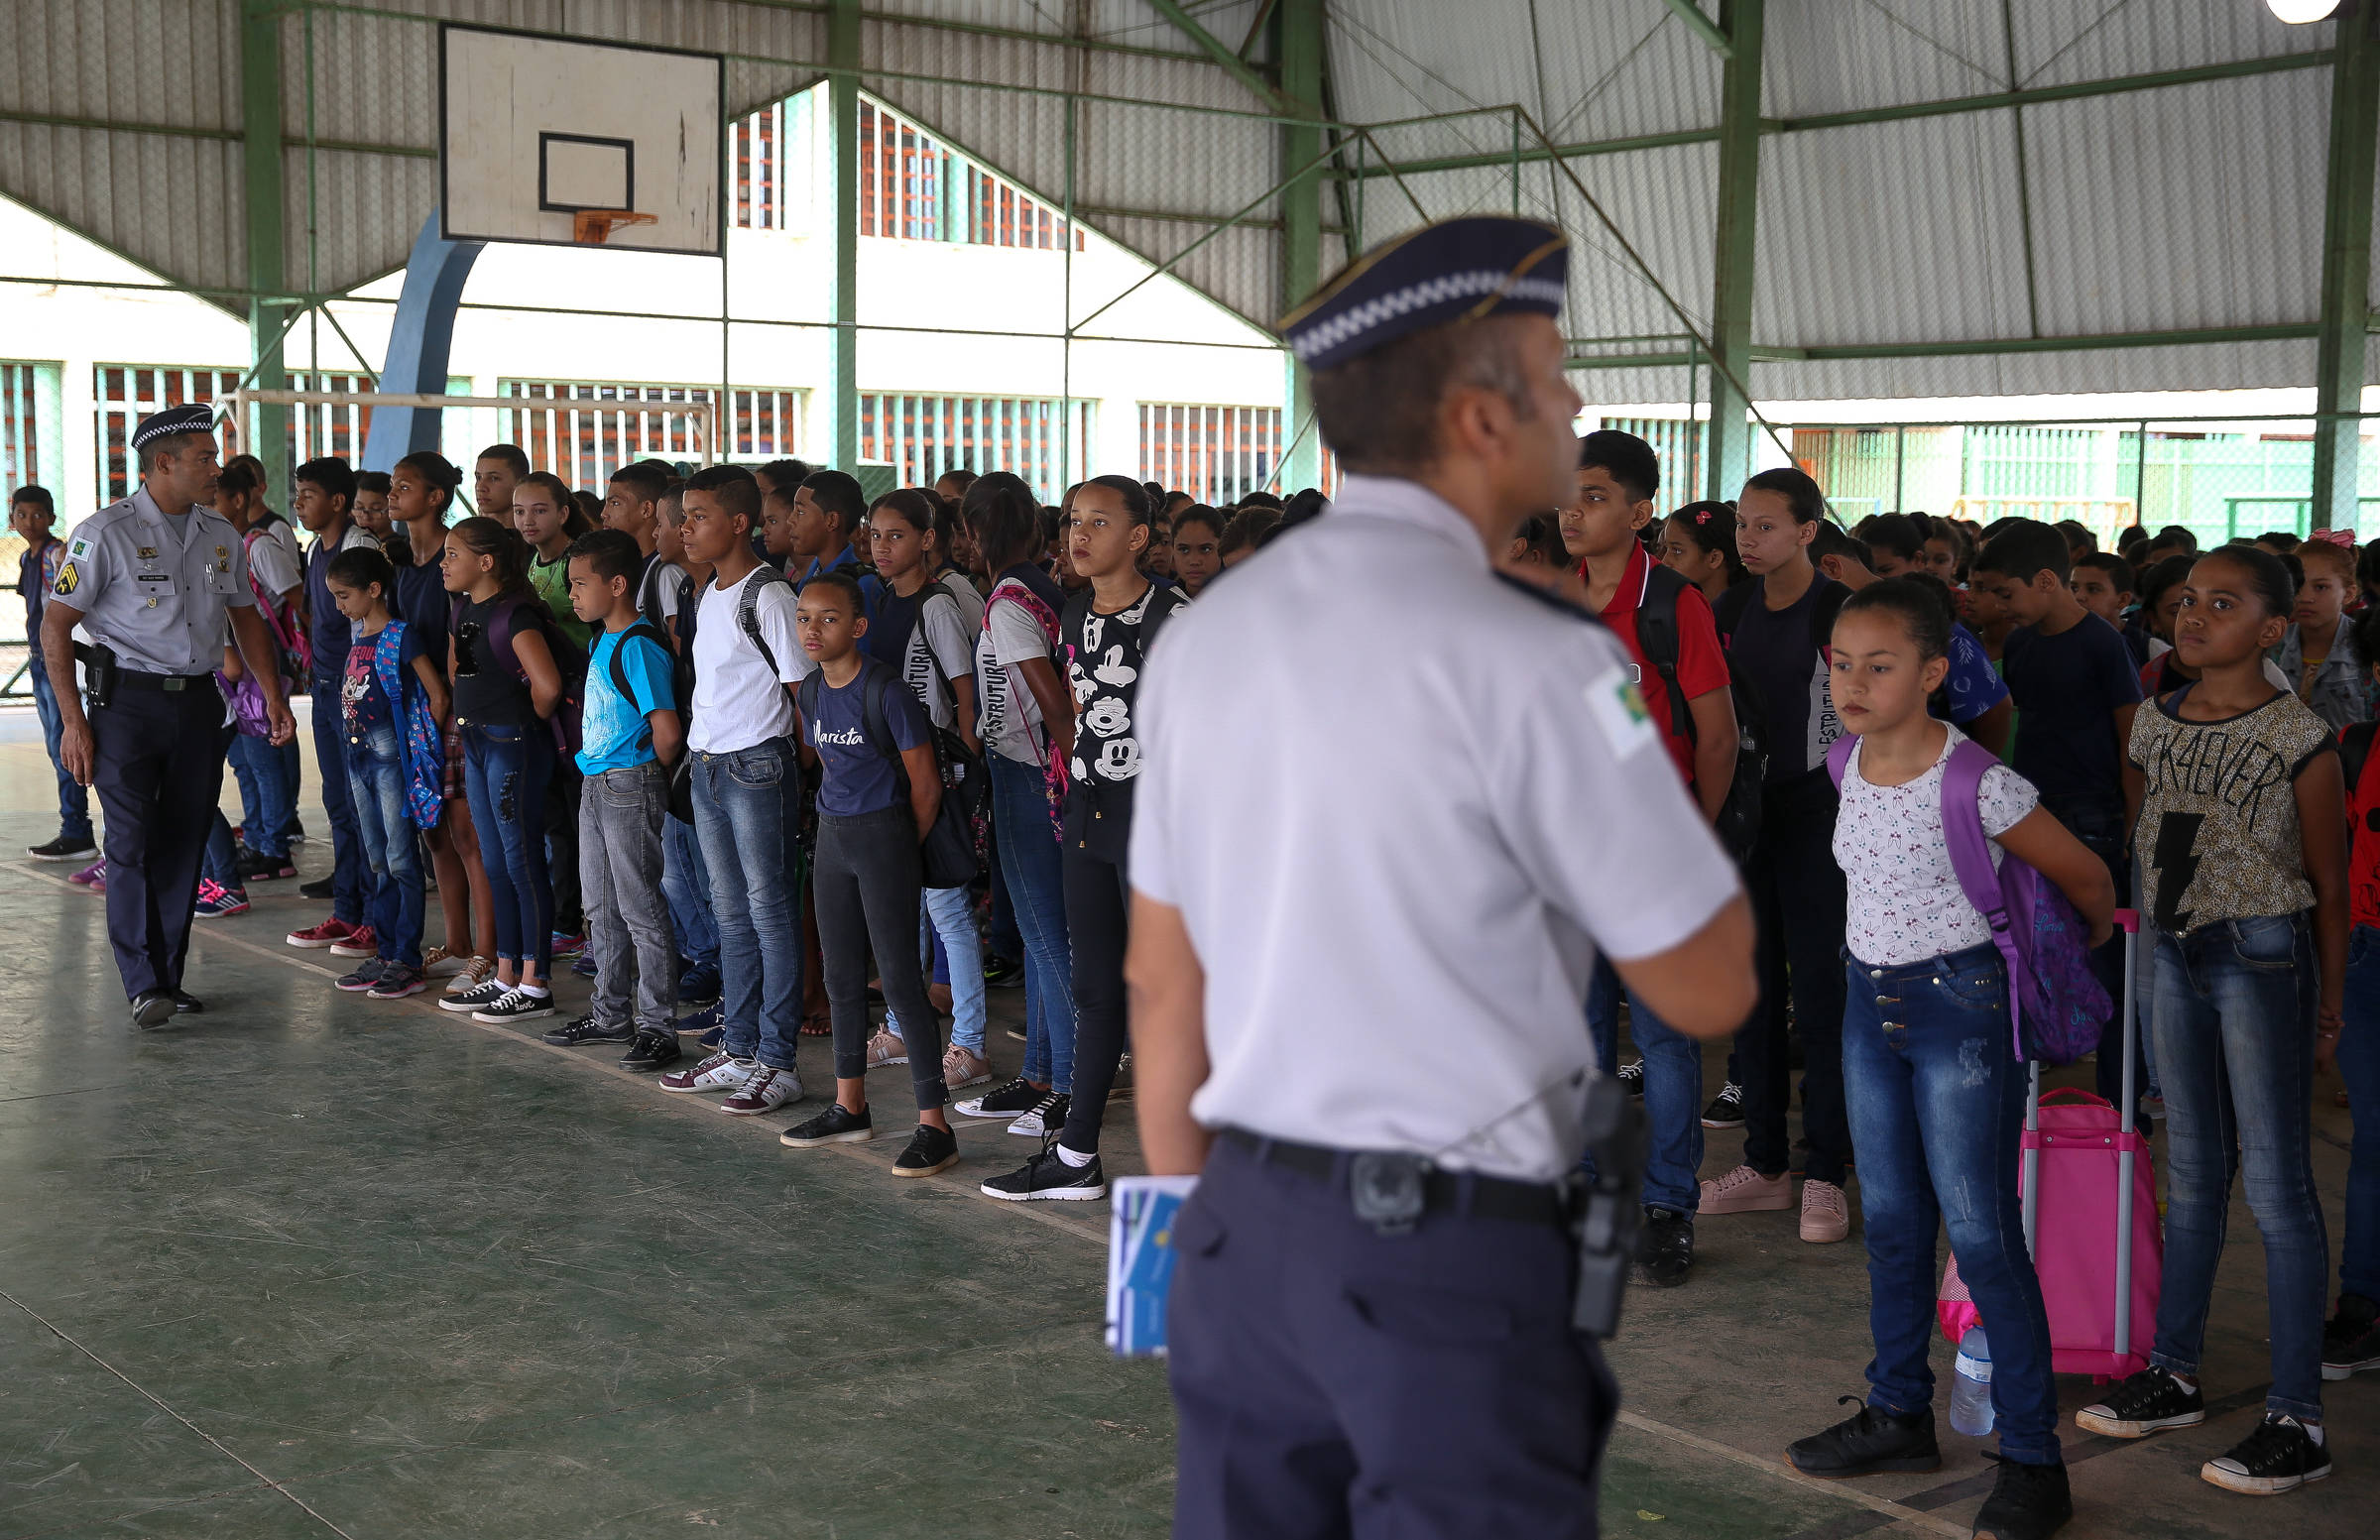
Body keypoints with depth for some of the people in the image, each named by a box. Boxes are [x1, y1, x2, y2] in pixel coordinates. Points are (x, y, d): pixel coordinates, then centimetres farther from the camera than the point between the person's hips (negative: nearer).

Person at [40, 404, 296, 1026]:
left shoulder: (221, 535, 9)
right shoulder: (106, 533, -8)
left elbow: (246, 616, 21)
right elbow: (56, 624, -7)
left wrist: (273, 693, 12)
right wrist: (74, 721, -11)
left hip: (199, 701, 5)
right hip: (129, 700, -5)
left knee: (184, 842, 7)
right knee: (134, 844, -8)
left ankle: (169, 980, 16)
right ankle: (144, 987, -4)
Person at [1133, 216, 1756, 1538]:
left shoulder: (1203, 637, 5)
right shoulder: (1532, 659, -14)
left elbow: (1162, 978, 11)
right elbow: (1711, 988, -8)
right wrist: (1633, 757, 6)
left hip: (1245, 1228, 6)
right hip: (1451, 1249, -6)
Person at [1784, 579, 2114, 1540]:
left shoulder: (1974, 782, -20)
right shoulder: (1850, 764, 0)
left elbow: (2082, 875, -5)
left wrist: (2097, 929, 13)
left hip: (1958, 1002, -7)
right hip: (1869, 998, 7)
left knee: (1980, 1233, -5)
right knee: (1890, 1220, 15)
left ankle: (2033, 1461, 4)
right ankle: (1899, 1414, 28)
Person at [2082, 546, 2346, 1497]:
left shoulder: (2299, 738, -9)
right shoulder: (2156, 724, 7)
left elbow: (2328, 883, -4)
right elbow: (2121, 827, 14)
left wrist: (2330, 1008, -1)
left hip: (2263, 958, -6)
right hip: (2176, 954, 6)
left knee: (2276, 1186, -4)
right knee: (2192, 1173, 16)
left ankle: (2297, 1422, 1)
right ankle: (2175, 1374, 27)